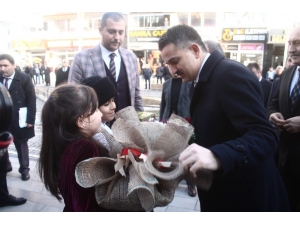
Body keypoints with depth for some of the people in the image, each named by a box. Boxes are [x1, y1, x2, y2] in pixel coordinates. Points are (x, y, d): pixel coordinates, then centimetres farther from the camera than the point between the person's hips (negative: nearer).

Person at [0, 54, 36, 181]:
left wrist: (30, 119, -13)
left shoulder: (24, 78, -9)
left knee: (21, 145, 12)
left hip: (18, 121, -3)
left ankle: (24, 169, 28)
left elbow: (32, 100, -9)